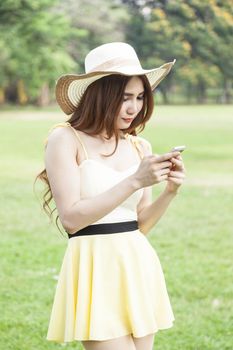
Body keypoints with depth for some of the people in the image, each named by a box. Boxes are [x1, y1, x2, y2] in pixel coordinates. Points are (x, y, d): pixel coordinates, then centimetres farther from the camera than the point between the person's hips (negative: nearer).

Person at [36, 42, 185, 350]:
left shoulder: (140, 147, 10)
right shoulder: (66, 139, -6)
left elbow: (140, 224, 13)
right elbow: (71, 217, -14)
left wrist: (170, 191, -5)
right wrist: (135, 181, -18)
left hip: (139, 265, 6)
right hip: (96, 268, -6)